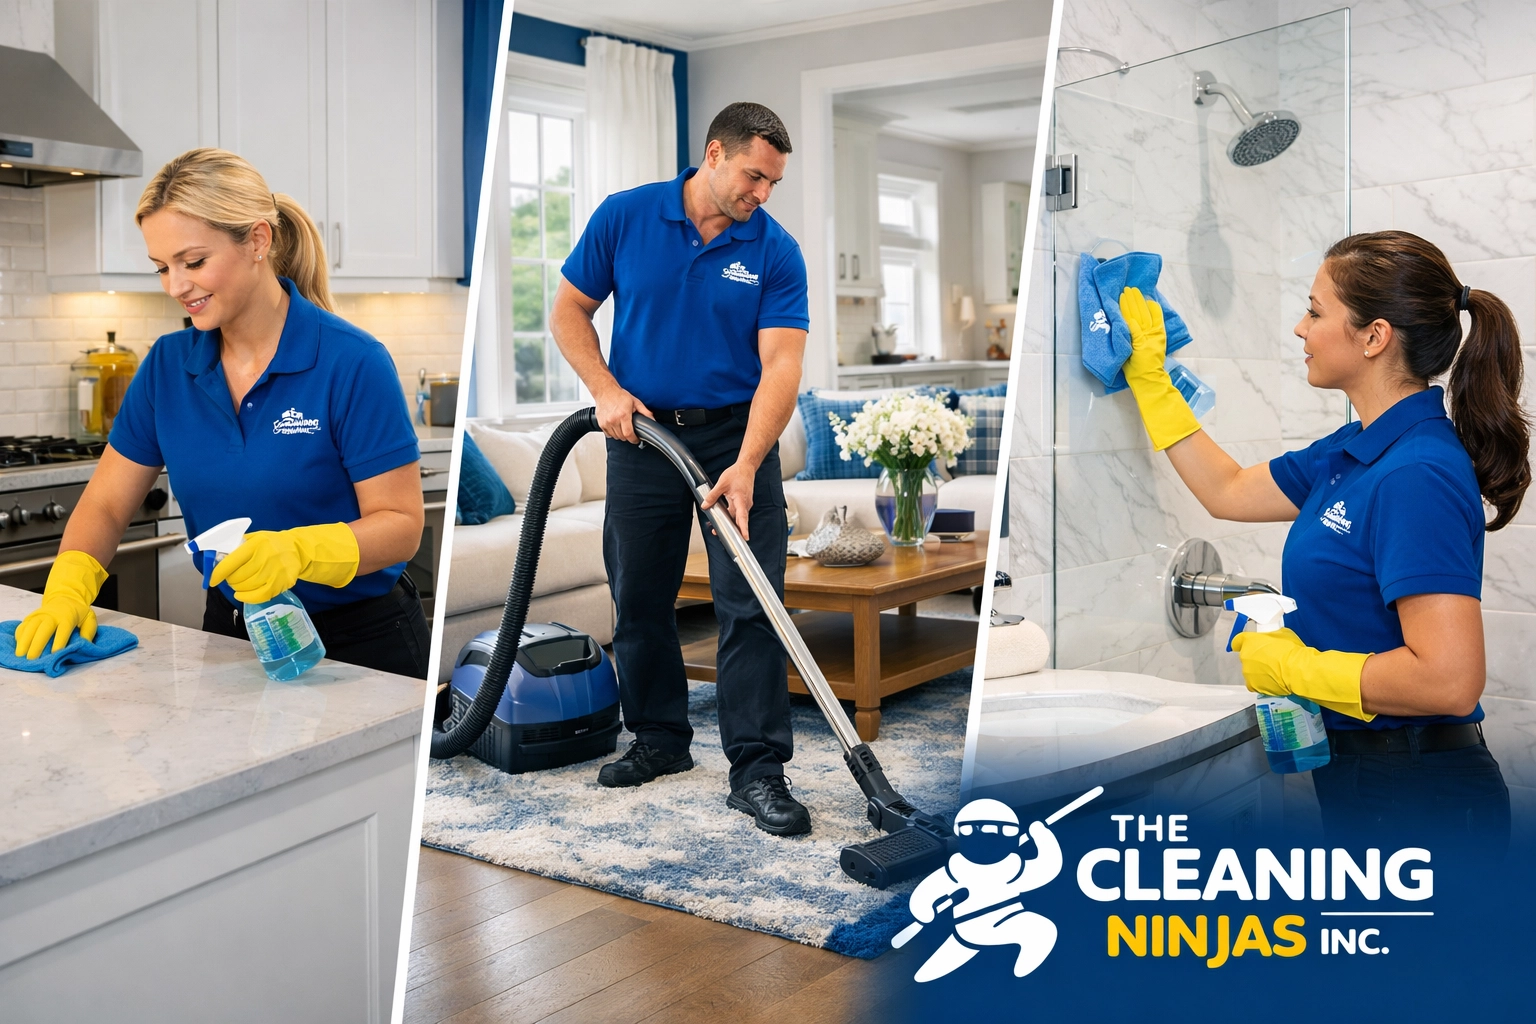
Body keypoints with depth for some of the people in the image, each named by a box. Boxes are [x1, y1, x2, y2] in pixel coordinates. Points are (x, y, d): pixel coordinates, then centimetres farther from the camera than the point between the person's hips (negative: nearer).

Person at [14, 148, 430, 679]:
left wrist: (299, 550, -35)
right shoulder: (167, 365, 1)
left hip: (360, 643, -4)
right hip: (231, 631, 5)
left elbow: (400, 523, -17)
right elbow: (105, 504, 6)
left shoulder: (353, 362, -16)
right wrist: (67, 589, -14)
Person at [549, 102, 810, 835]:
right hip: (642, 433, 2)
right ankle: (659, 738, 27)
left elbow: (781, 365, -14)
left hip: (736, 436, -1)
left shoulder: (775, 252, -7)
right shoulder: (624, 217, -4)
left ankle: (758, 768, -1)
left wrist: (745, 466, -26)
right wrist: (606, 390, -11)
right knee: (639, 600, 10)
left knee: (752, 604, -6)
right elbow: (569, 311, 4)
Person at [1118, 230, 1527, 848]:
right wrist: (1147, 375, 18)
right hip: (1360, 772, 9)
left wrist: (1295, 668, -18)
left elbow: (1448, 680, -30)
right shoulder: (1355, 450, 5)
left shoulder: (1417, 476, -24)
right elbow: (1228, 491, 19)